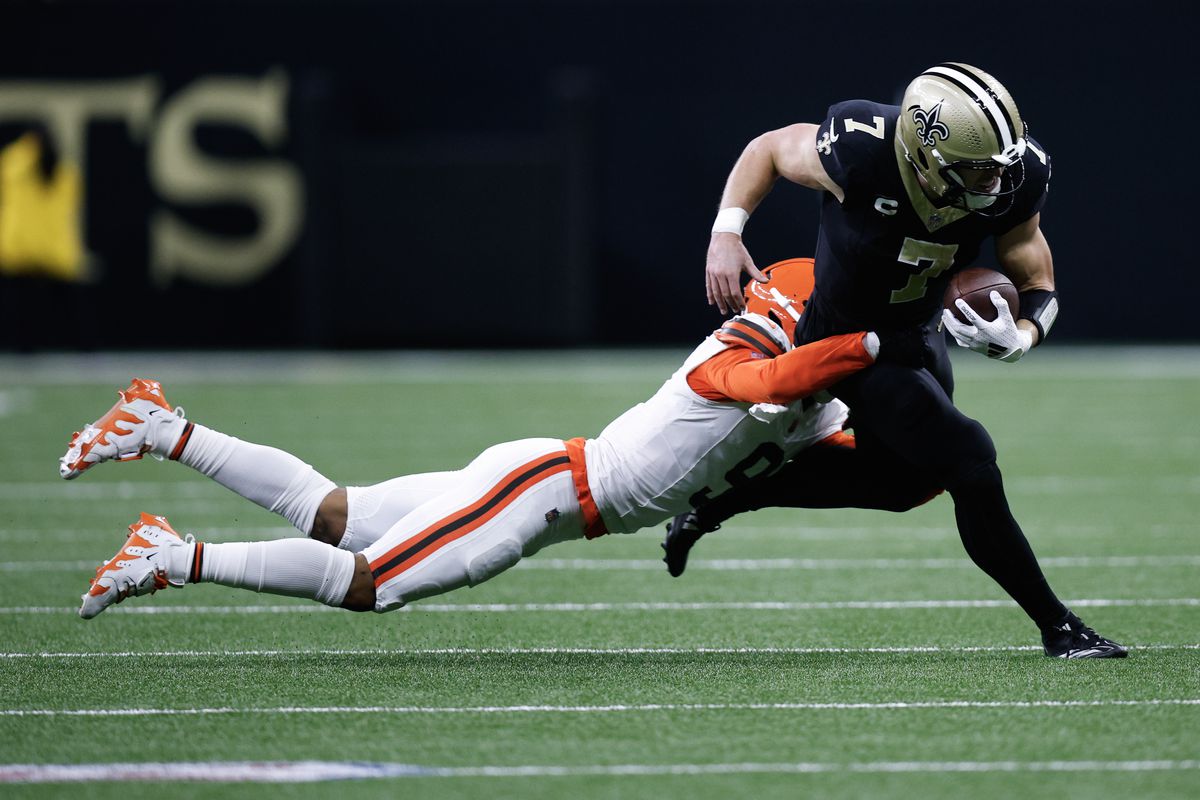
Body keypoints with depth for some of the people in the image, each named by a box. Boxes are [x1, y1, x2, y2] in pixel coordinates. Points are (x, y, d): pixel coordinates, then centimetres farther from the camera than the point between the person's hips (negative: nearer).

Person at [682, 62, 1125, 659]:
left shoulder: (1013, 180, -22)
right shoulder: (861, 155, -34)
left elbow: (1038, 287, -10)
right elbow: (770, 148, -13)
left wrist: (1018, 336, -31)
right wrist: (727, 233, -23)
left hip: (919, 335, 7)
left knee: (904, 478, 24)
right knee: (969, 465, -17)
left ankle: (723, 497, 37)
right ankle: (1057, 628, -2)